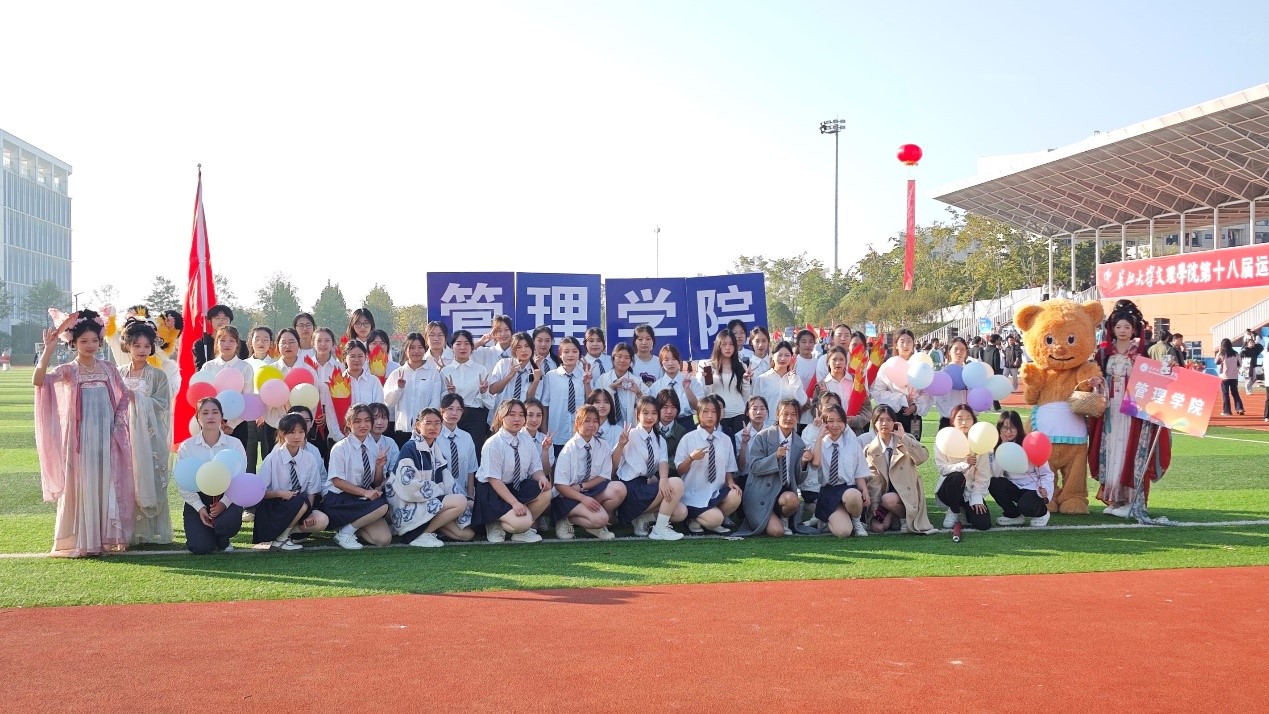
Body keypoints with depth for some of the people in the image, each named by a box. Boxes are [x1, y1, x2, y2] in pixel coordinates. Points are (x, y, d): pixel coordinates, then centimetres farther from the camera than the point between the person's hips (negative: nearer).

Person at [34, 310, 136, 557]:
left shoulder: (108, 369, 8)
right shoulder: (68, 371, -2)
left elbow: (124, 397, 12)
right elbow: (38, 380, -19)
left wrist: (117, 424, 1)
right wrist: (49, 350, -25)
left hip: (106, 439, 3)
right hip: (80, 440, -3)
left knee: (107, 486, 5)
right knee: (81, 487, -1)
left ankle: (107, 538, 14)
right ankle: (79, 541, 6)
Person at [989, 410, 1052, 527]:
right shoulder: (997, 447, -2)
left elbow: (1046, 473, -10)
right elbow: (995, 474, -14)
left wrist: (1045, 489, -30)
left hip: (1034, 488, -4)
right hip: (1014, 487, 4)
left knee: (1025, 506, -34)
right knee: (993, 484, -25)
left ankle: (1042, 512, 5)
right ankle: (1014, 515, 0)